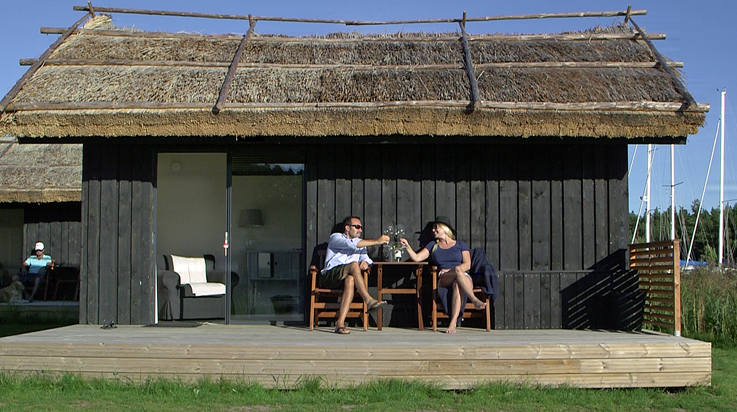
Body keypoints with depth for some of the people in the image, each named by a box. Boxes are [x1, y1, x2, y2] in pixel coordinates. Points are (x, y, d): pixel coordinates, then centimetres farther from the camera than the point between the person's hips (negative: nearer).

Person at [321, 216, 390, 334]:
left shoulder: (360, 243, 29)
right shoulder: (335, 237, 7)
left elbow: (365, 257, 13)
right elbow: (352, 244, -12)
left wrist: (365, 262, -13)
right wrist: (376, 241, -15)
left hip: (347, 277, 4)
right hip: (329, 277, -4)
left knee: (350, 280, -35)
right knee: (354, 265, -32)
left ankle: (340, 322, -45)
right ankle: (369, 300, -42)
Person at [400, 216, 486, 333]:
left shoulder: (460, 244, 18)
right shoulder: (433, 246, 25)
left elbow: (467, 265, 4)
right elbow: (416, 258, 14)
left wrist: (449, 270, -10)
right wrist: (407, 247, -3)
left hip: (464, 279, 0)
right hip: (443, 281, 1)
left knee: (457, 285, -40)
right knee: (457, 270, -35)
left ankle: (453, 323, -52)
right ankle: (475, 300, -44)